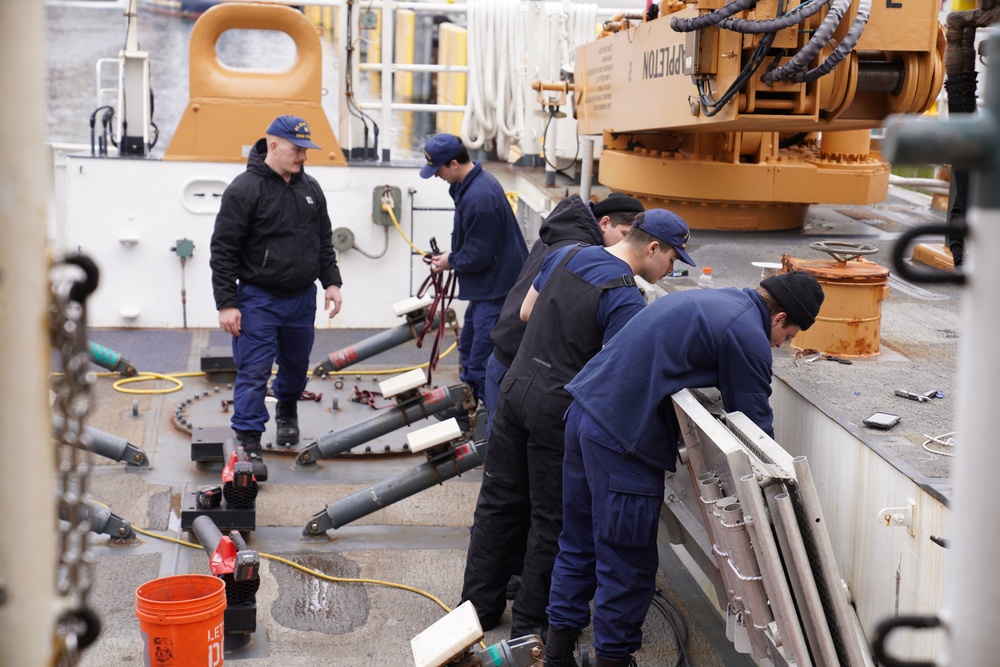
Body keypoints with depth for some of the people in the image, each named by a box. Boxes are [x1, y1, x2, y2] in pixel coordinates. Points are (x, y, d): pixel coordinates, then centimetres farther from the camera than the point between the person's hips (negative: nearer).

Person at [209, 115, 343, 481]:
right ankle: (249, 442, -1)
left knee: (296, 364, 20)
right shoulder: (244, 189, -13)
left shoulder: (310, 187, 6)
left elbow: (324, 240, 17)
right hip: (258, 299, -6)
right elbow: (223, 250, -12)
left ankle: (287, 409, 47)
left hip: (302, 298, 6)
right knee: (254, 372, -7)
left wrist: (331, 281, 8)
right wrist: (226, 303, -15)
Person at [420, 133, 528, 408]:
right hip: (487, 285, 11)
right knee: (468, 348, 24)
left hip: (496, 290, -11)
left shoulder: (479, 197, -27)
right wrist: (451, 256, 4)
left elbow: (478, 256, -23)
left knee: (482, 366, -7)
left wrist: (451, 261, -6)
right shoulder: (472, 183, 6)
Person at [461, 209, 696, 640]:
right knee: (552, 519, 7)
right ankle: (531, 623, 18)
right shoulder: (626, 299, -17)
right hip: (559, 409, -7)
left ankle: (479, 605, 26)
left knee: (500, 500, 16)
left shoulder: (566, 255, 6)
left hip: (515, 389, 7)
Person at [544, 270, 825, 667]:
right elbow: (755, 422, -5)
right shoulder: (748, 336, -9)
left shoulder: (709, 301, 20)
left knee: (579, 545, 19)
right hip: (621, 439, -10)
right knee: (629, 565, 4)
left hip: (584, 411, 10)